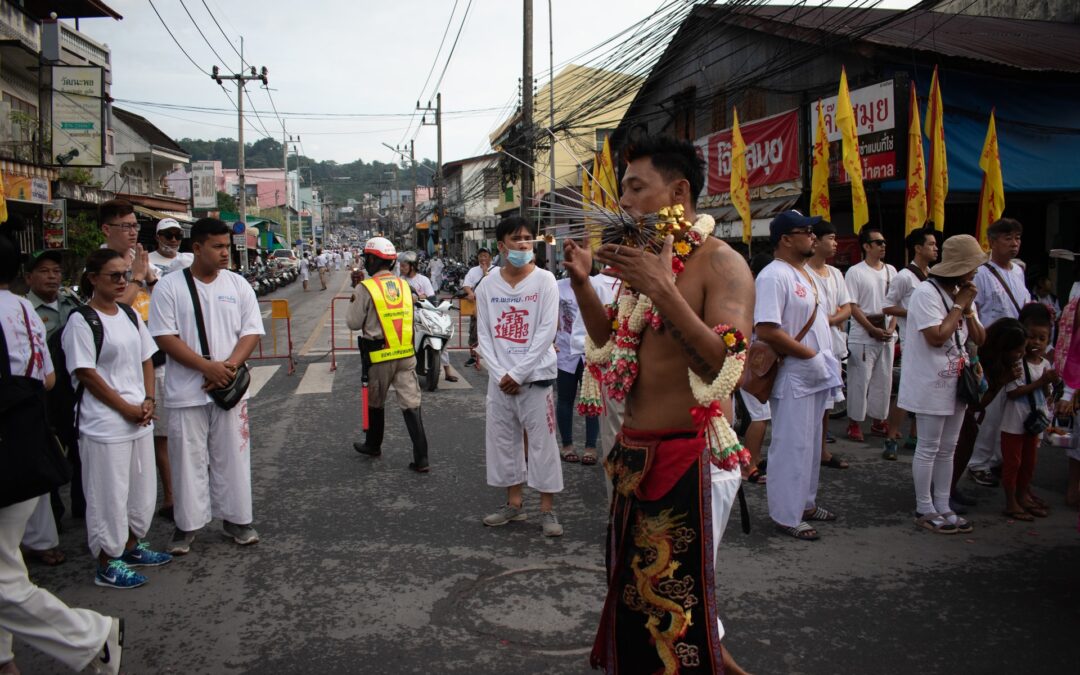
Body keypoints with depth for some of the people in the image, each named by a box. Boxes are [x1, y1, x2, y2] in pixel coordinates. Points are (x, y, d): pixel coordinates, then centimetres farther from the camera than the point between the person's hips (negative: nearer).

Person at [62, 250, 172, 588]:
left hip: (140, 419, 7)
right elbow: (86, 373, -15)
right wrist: (127, 408, -14)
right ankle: (108, 564, 14)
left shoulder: (130, 315, 9)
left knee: (142, 488, 16)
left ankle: (132, 545, 35)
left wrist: (148, 401, 0)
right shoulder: (81, 321, -12)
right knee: (109, 494, 1)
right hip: (104, 425, -7)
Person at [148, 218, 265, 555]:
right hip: (186, 391, -2)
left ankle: (235, 519, 22)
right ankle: (187, 525, 18)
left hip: (230, 388, 2)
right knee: (188, 458, 5)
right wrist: (207, 366, -17)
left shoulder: (238, 285, 5)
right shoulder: (170, 286, -3)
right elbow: (165, 337, -8)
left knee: (232, 455, 9)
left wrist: (229, 366, -14)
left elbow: (251, 332, 3)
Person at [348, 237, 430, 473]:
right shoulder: (403, 285, 6)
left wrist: (353, 303, 13)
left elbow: (353, 323, -5)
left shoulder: (366, 288, -10)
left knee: (376, 403, 17)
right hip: (406, 354, 4)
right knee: (411, 404, 1)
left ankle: (373, 445, 36)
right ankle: (421, 458, -3)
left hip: (379, 356, -3)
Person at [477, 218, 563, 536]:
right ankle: (514, 503, 24)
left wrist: (518, 374, -12)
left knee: (542, 441, -1)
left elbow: (547, 331, -11)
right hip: (500, 378, 4)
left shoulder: (544, 280, -5)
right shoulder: (487, 285, 4)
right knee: (502, 438, 9)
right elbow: (484, 334, 4)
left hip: (535, 375, -3)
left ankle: (547, 509, 10)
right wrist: (500, 373, -8)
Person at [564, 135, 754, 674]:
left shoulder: (721, 263, -14)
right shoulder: (646, 259, 11)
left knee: (680, 602, 2)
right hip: (636, 456, 9)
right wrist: (582, 283, 6)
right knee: (634, 588, 19)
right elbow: (614, 345, 20)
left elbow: (728, 367, -26)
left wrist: (660, 289, -30)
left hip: (691, 458, -8)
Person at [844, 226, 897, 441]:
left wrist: (891, 328, -3)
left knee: (883, 380, 10)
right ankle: (854, 422, 9)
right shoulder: (855, 272, -6)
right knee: (859, 381, -2)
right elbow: (852, 307, -9)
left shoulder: (891, 270, 11)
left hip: (886, 337, 5)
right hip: (862, 338, -5)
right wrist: (873, 330, -14)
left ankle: (878, 420, 21)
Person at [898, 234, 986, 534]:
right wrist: (959, 306, -14)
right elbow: (936, 337, -24)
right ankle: (924, 510, 10)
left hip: (954, 383, 9)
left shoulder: (963, 294, 12)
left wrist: (968, 310, -5)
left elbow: (979, 339, 11)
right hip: (930, 384, -8)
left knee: (947, 449, 13)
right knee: (928, 449, 0)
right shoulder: (926, 293, -15)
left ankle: (942, 507, 21)